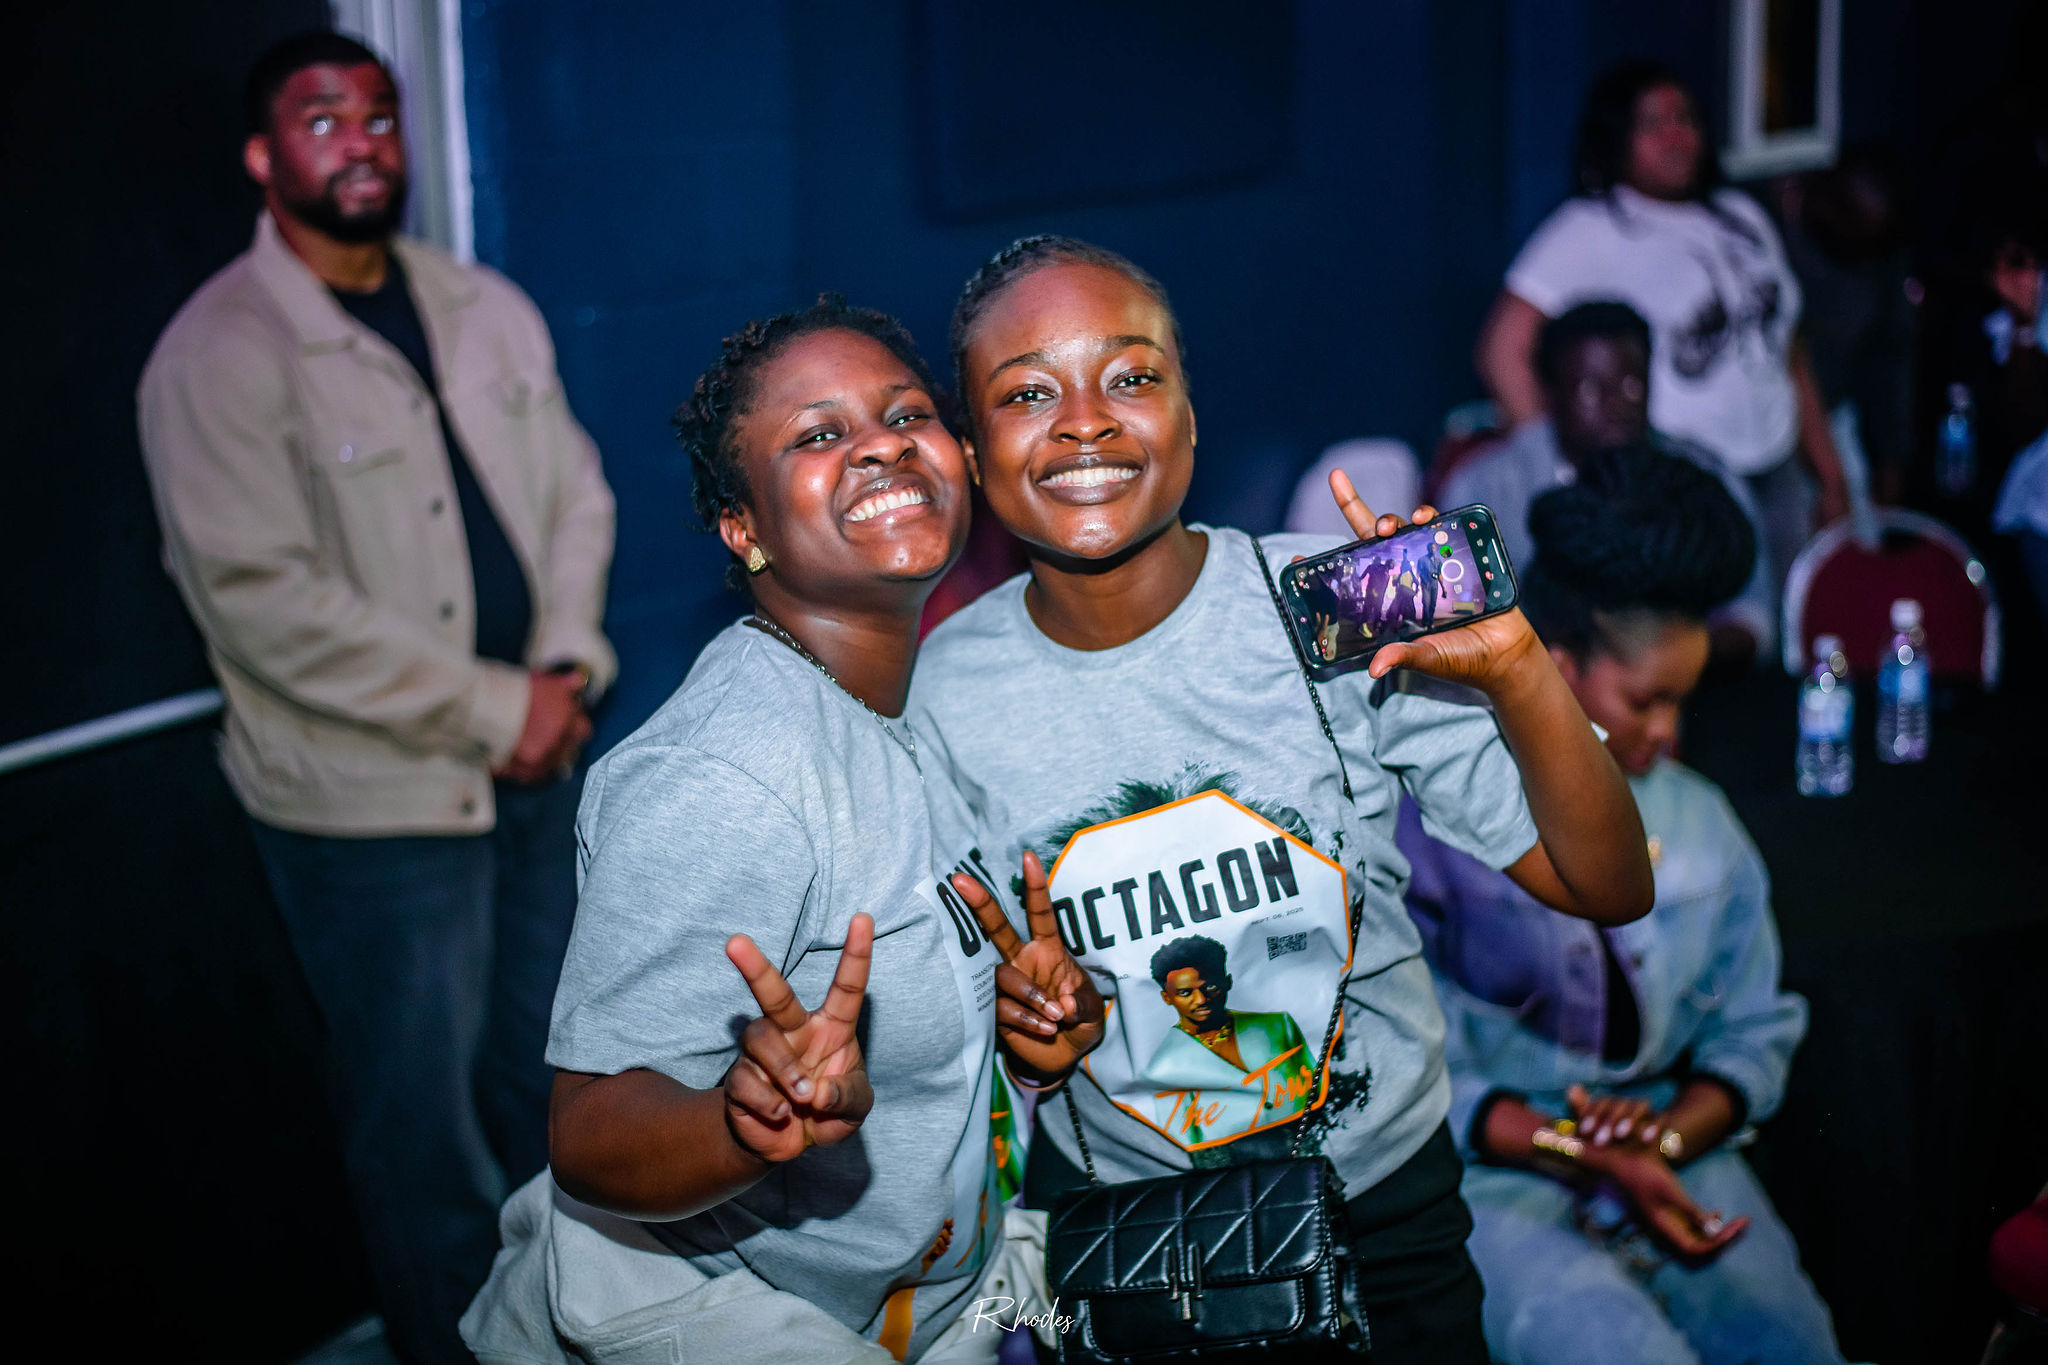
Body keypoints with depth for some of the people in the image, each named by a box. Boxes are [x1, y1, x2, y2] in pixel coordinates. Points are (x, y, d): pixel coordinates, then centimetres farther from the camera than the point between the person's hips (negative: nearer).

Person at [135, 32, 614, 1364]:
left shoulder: (487, 309, 7)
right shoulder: (220, 355, -14)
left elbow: (575, 491, 11)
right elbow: (265, 601, -20)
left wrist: (567, 664, -6)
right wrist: (493, 710, -18)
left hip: (536, 766, 6)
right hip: (372, 804, -6)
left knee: (545, 1071, 22)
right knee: (423, 1115, 7)